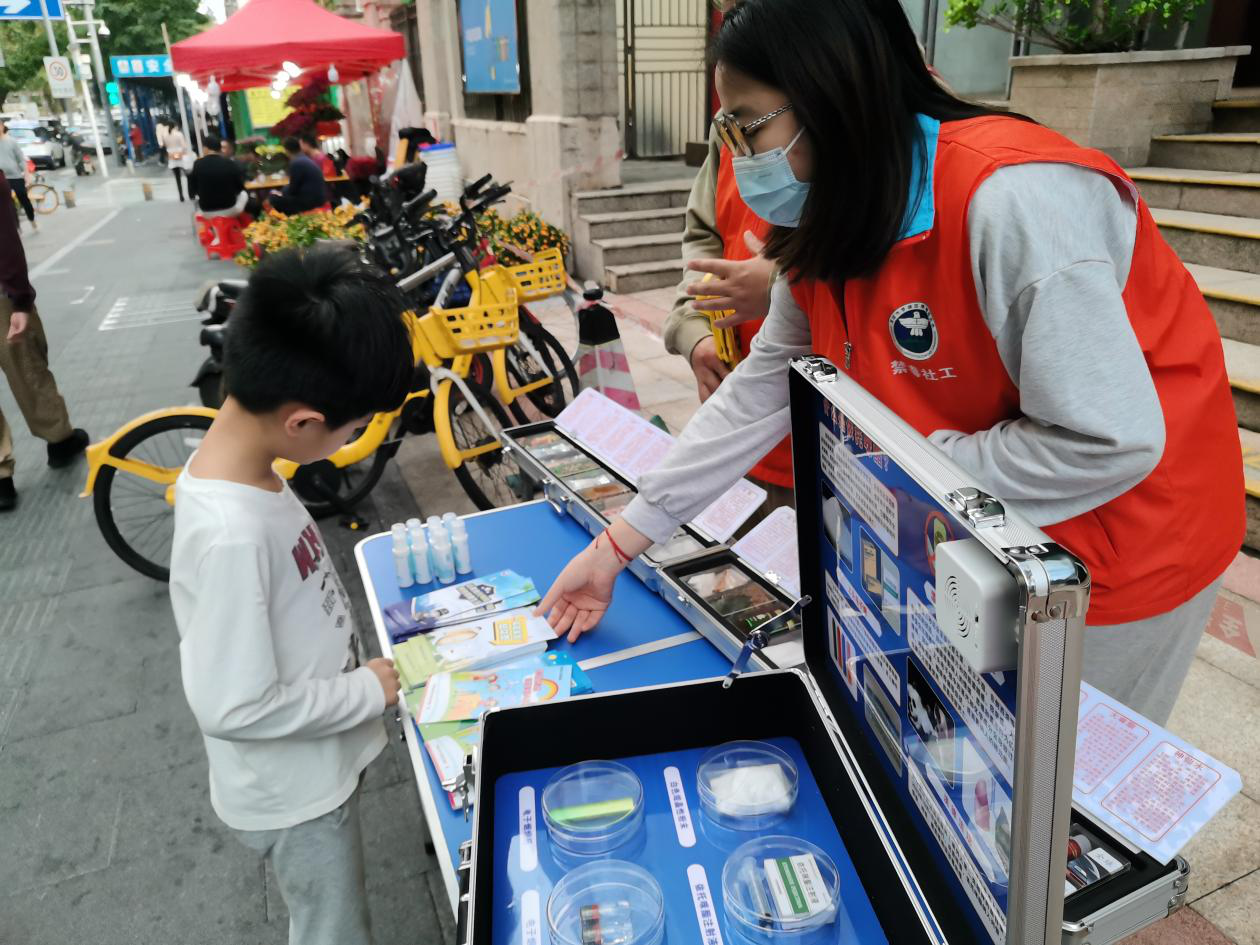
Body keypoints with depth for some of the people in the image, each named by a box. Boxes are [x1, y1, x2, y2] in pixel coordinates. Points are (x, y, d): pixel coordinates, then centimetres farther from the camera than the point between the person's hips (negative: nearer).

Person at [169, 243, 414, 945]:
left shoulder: (236, 466, -8)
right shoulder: (231, 534, -36)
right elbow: (236, 706, -30)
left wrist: (353, 668, 7)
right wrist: (369, 690, -19)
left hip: (316, 766, 8)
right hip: (294, 789, -7)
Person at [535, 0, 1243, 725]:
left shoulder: (1012, 199, -32)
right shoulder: (827, 233, -6)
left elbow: (1107, 441, -30)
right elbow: (756, 395, -4)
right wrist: (618, 544, -6)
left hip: (1122, 532, -7)